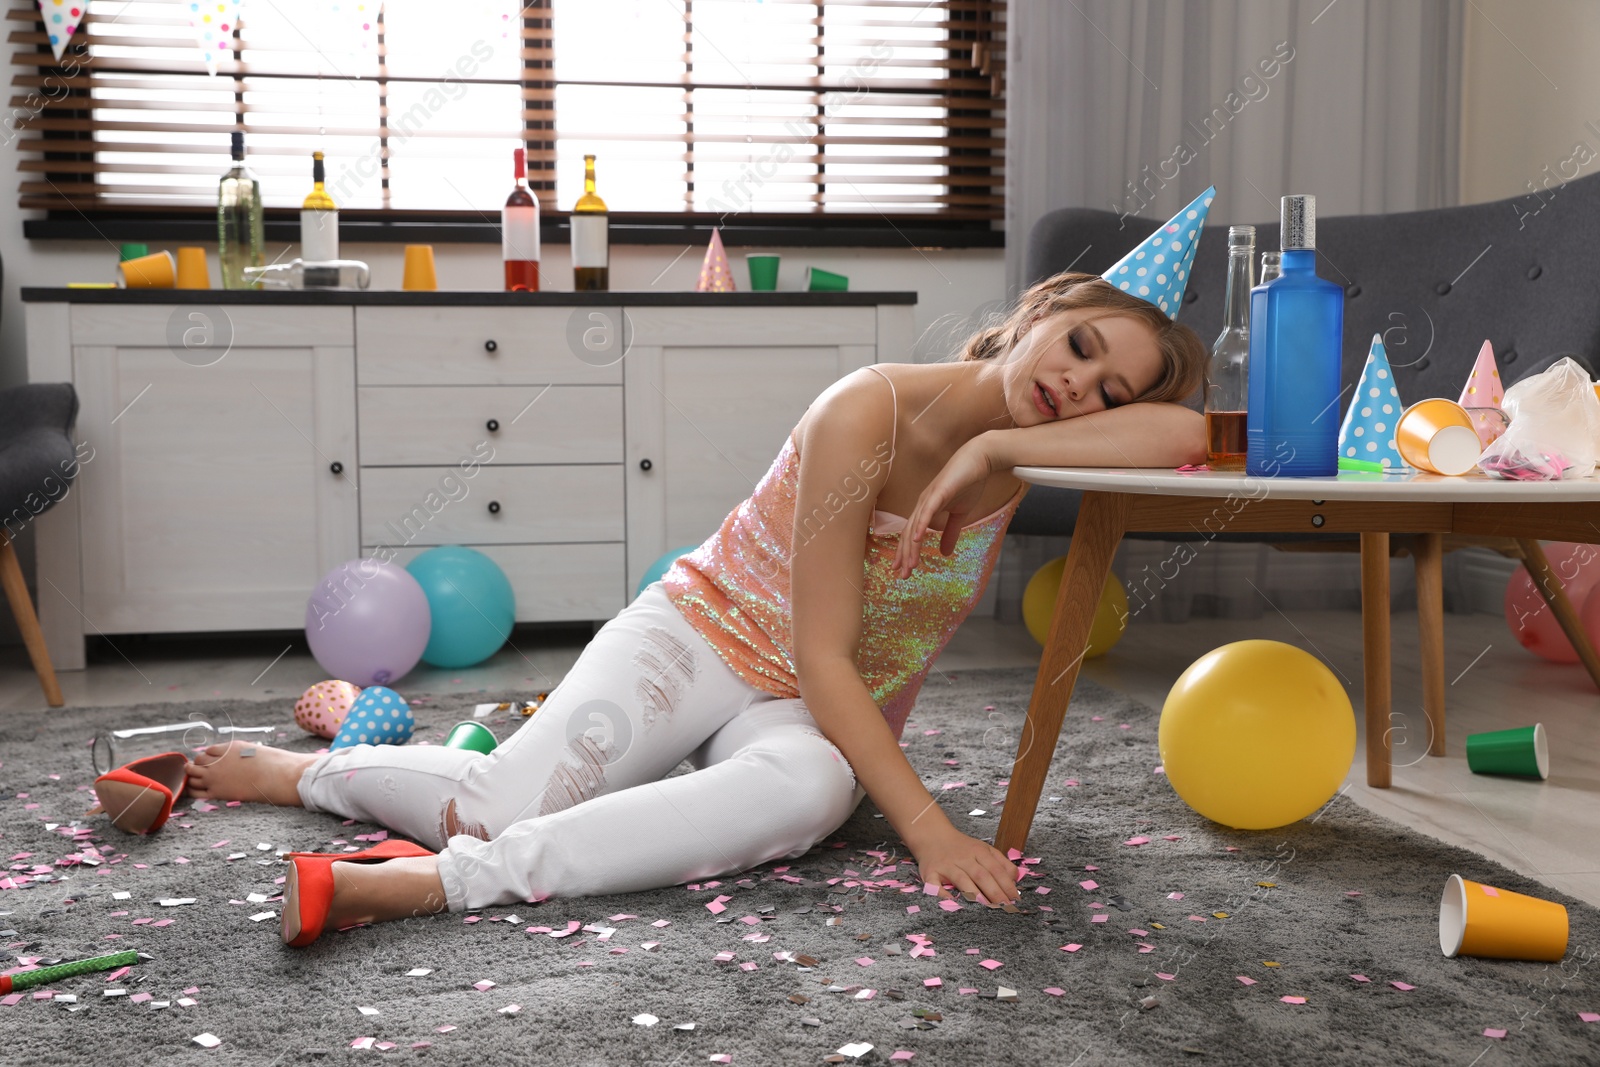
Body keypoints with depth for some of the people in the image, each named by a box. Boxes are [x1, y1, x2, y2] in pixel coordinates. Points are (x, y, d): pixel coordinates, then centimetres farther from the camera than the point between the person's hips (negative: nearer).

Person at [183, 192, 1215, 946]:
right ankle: (290, 768, 8)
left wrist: (995, 448, -30)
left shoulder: (1020, 438, -6)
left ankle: (440, 879, -38)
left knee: (809, 788, -36)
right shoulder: (868, 413, -22)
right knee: (502, 801, -26)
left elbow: (1186, 436, -26)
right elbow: (822, 656, -23)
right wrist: (927, 827, -28)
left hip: (821, 713, 4)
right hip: (699, 632, -3)